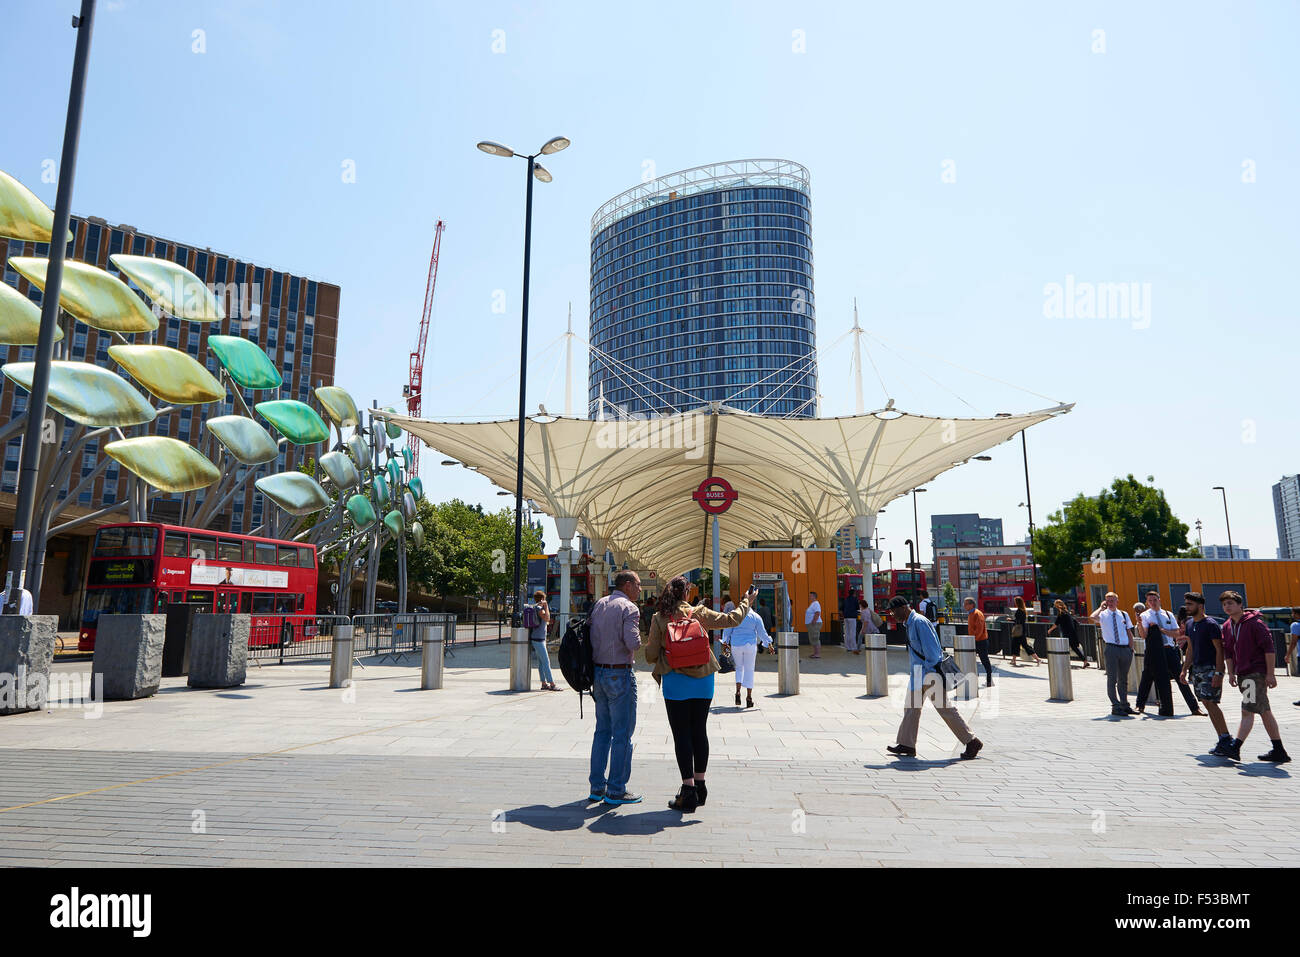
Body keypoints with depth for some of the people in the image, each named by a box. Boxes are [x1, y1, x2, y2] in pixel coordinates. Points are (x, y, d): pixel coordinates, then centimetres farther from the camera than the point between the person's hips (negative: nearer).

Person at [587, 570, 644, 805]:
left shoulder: (598, 605, 11)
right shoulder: (629, 608, -12)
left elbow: (590, 638, 11)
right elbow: (633, 643, -22)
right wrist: (639, 636, -2)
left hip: (598, 670, 8)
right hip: (620, 674, -8)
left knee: (602, 731, 15)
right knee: (622, 734, 0)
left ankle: (597, 786, 19)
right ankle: (616, 790, 4)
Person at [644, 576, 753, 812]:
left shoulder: (659, 619, -5)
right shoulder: (700, 613, -1)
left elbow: (651, 655, -4)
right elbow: (732, 619, 6)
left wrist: (649, 646, 19)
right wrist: (747, 602, 22)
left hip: (675, 681, -2)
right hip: (703, 680, 3)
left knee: (682, 734, 2)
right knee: (699, 731, 13)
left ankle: (688, 791, 0)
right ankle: (699, 785, 22)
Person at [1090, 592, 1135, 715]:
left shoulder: (1124, 614, 11)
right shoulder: (1103, 614, -2)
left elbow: (1129, 632, 15)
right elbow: (1092, 617, -25)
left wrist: (1131, 649, 7)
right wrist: (1101, 607, -11)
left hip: (1125, 649, 4)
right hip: (1112, 648, -4)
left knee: (1123, 679, 15)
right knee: (1112, 679, -4)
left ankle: (1124, 705, 25)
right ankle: (1115, 707, 1)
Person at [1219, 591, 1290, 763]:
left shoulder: (1254, 623, -11)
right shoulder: (1227, 626, 11)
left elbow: (1269, 648, -13)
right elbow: (1228, 652, 17)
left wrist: (1270, 674, -15)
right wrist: (1231, 673, 9)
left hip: (1257, 673, -8)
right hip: (1242, 674, 8)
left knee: (1247, 711, -13)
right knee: (1264, 711, 13)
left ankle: (1235, 747, -17)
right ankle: (1279, 752, 20)